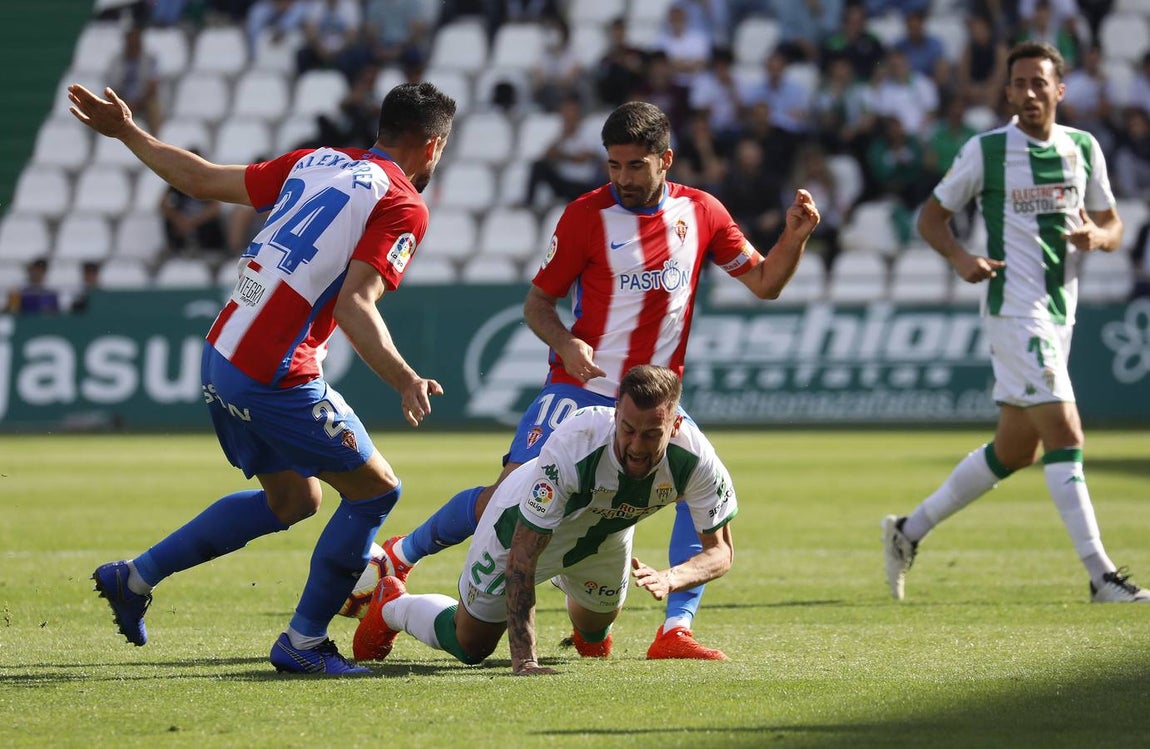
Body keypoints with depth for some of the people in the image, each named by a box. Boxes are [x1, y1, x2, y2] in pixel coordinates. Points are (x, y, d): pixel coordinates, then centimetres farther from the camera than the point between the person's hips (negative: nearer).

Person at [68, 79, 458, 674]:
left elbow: (202, 180, 17)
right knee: (375, 491, 4)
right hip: (277, 380, -9)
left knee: (294, 499, 23)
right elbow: (356, 305, -22)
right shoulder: (403, 206, -9)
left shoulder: (316, 163, 13)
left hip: (221, 358, 9)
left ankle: (134, 577, 27)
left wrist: (127, 133, 30)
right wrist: (405, 380, -32)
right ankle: (303, 642, 7)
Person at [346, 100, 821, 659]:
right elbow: (537, 303, -1)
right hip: (580, 390, -3)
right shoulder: (586, 215, -8)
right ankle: (399, 555, 17)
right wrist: (565, 344, -21)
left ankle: (675, 632, -14)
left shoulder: (701, 213, 1)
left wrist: (795, 237, -10)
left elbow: (765, 284, 9)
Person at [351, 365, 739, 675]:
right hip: (524, 527, -4)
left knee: (596, 629, 29)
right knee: (470, 646, 7)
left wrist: (669, 578, -45)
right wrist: (524, 660, -44)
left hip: (606, 531, 4)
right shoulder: (570, 448, -46)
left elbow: (720, 550, -23)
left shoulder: (694, 458, -36)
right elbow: (521, 557, -40)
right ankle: (391, 607, 37)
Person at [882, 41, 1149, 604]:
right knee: (1064, 435, -15)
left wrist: (1096, 236, -10)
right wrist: (959, 257, -17)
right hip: (1014, 309, -7)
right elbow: (931, 217, 3)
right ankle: (1101, 577, -16)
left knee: (1015, 451, 13)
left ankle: (909, 531, 26)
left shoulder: (1083, 149, 9)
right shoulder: (985, 151, -4)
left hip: (1059, 313, 7)